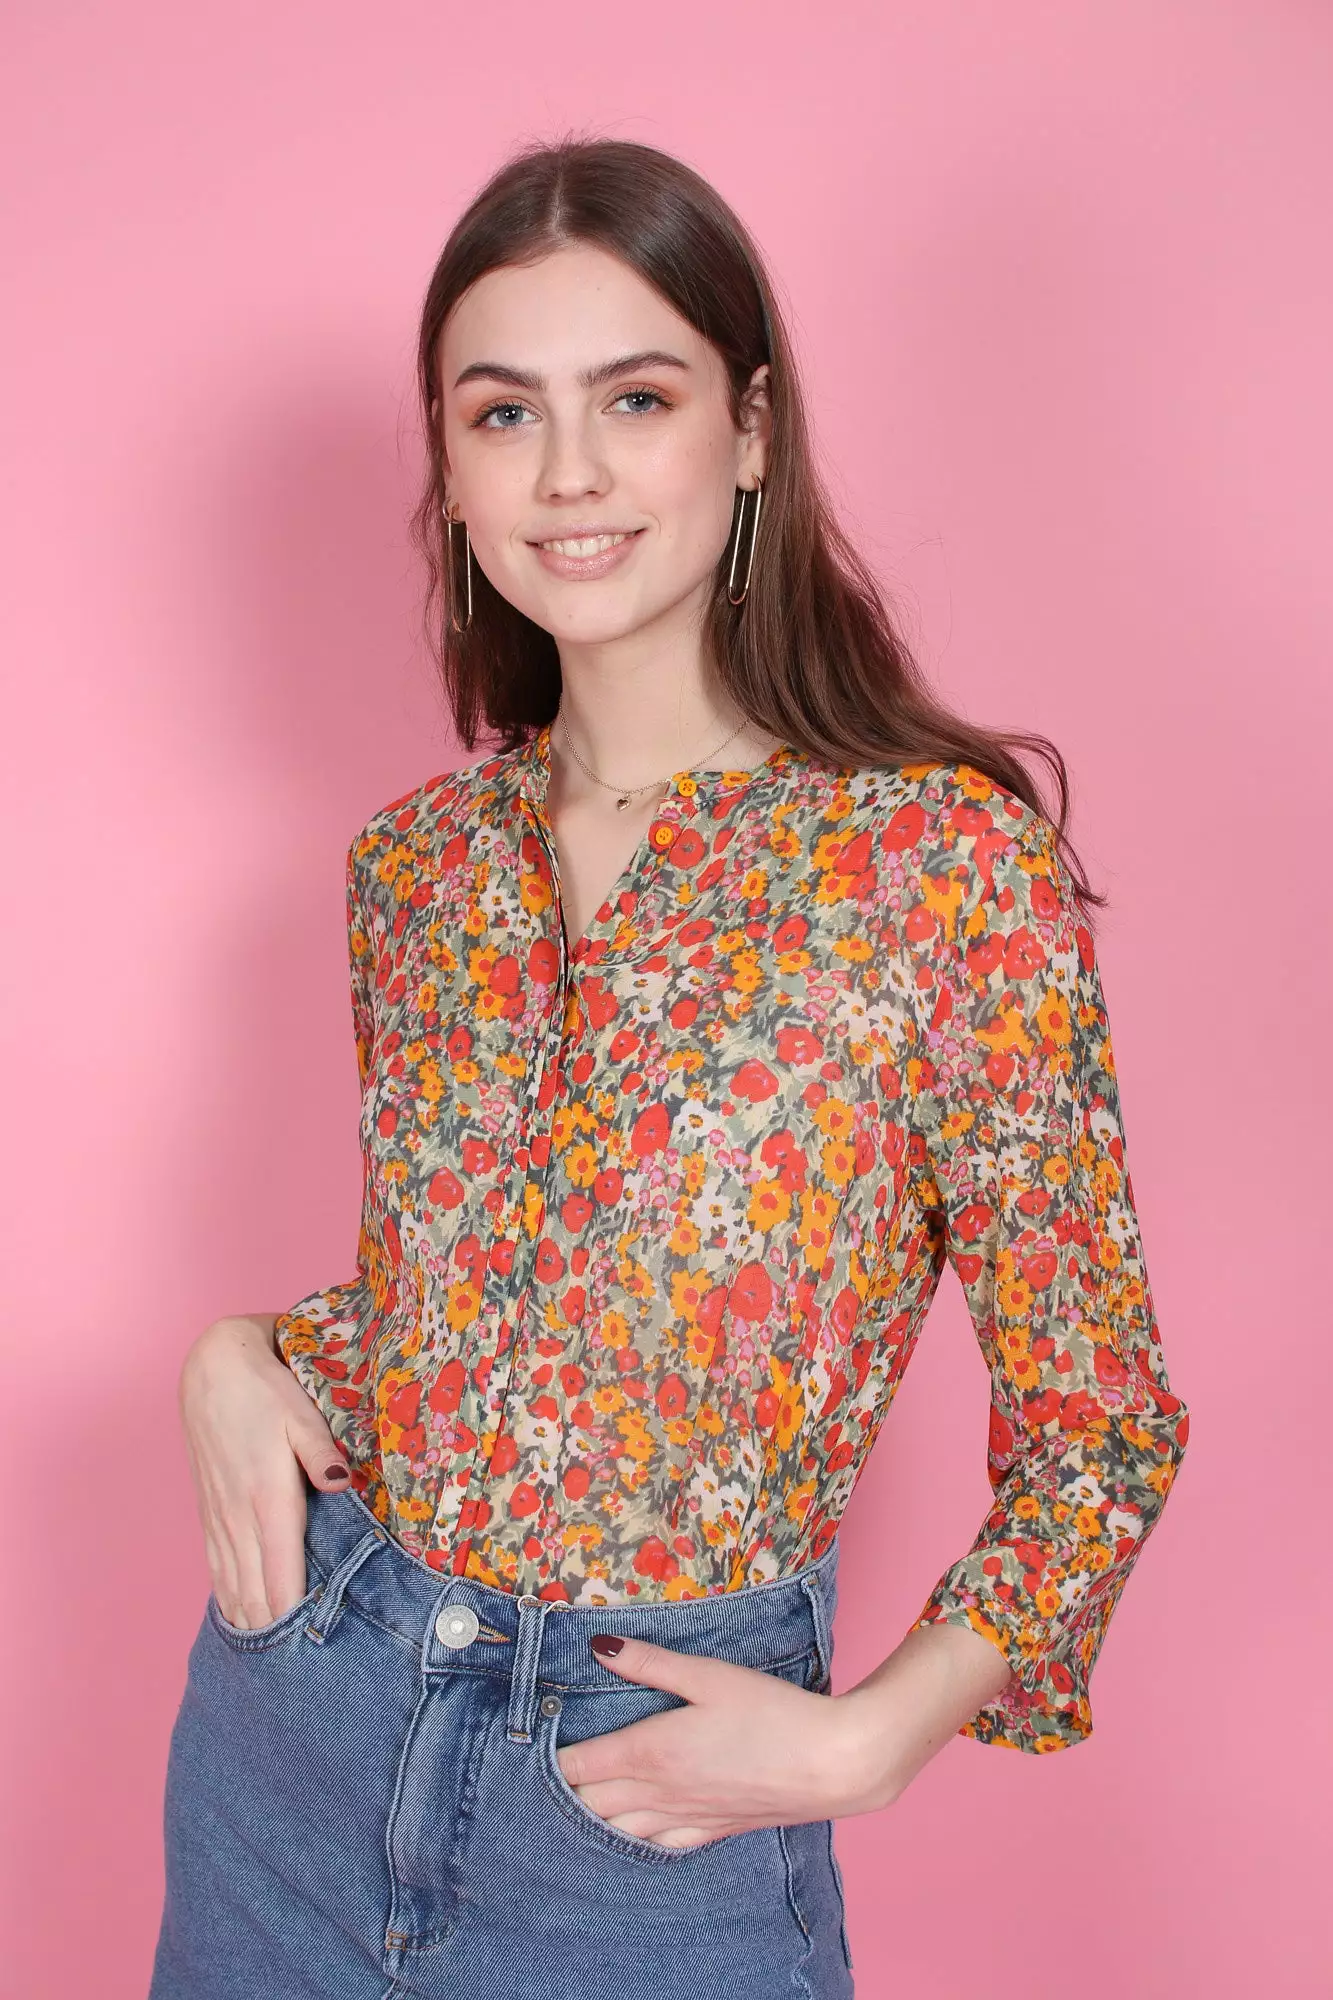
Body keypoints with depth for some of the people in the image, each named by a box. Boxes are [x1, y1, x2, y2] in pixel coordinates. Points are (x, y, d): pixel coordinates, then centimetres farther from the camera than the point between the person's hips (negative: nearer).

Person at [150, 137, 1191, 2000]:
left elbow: (1096, 1422, -8)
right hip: (289, 1715, 5)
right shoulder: (415, 864, -1)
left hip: (654, 1800, -4)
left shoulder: (949, 858, -15)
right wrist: (243, 1358, -5)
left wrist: (868, 1739, -17)